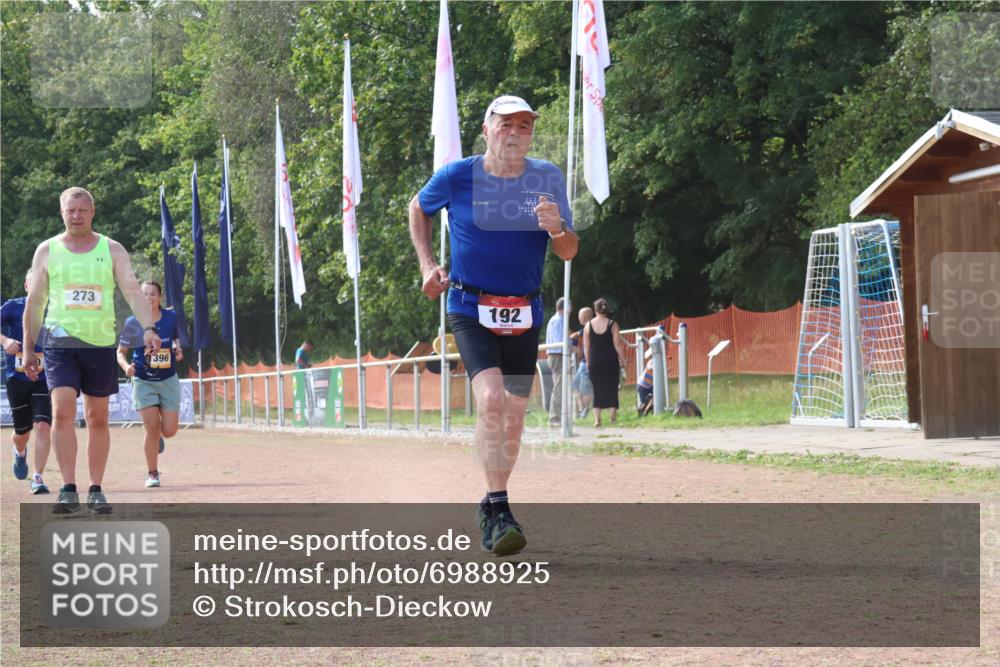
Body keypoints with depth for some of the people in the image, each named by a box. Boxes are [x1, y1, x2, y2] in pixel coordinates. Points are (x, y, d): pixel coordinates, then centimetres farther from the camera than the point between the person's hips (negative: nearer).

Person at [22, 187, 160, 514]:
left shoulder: (112, 250, 4)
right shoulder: (47, 251, 5)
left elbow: (133, 292, -5)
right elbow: (34, 302, 10)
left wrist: (148, 328, -21)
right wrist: (28, 348, 7)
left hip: (101, 343, 1)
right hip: (60, 342, -1)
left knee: (98, 419, 6)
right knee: (62, 411, -16)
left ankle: (96, 491, 15)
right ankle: (68, 489, -16)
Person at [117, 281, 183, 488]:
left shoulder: (171, 317, -3)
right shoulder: (133, 323, -10)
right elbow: (121, 352, -1)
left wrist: (178, 349, -6)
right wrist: (126, 366, -22)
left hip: (169, 380, 2)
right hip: (143, 382, -2)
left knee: (169, 431, -3)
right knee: (152, 428, -11)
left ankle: (157, 436, 35)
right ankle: (152, 473, 6)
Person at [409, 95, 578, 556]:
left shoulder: (548, 180, -2)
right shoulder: (456, 177, -7)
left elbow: (569, 253, -2)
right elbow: (418, 209, 14)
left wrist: (556, 227, -24)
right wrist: (428, 265, 6)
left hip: (525, 314, 3)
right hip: (470, 308, -3)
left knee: (514, 413, 7)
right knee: (491, 398, -23)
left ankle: (491, 510, 25)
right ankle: (499, 509, -22)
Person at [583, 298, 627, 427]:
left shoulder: (589, 325, 0)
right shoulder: (612, 324, -4)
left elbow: (586, 346, 2)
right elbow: (617, 344, -6)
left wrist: (588, 362, 11)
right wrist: (622, 359, 2)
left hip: (595, 362, 1)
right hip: (610, 361, -1)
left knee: (597, 389, 5)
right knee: (612, 389, 7)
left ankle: (597, 418, -2)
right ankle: (613, 416, 3)